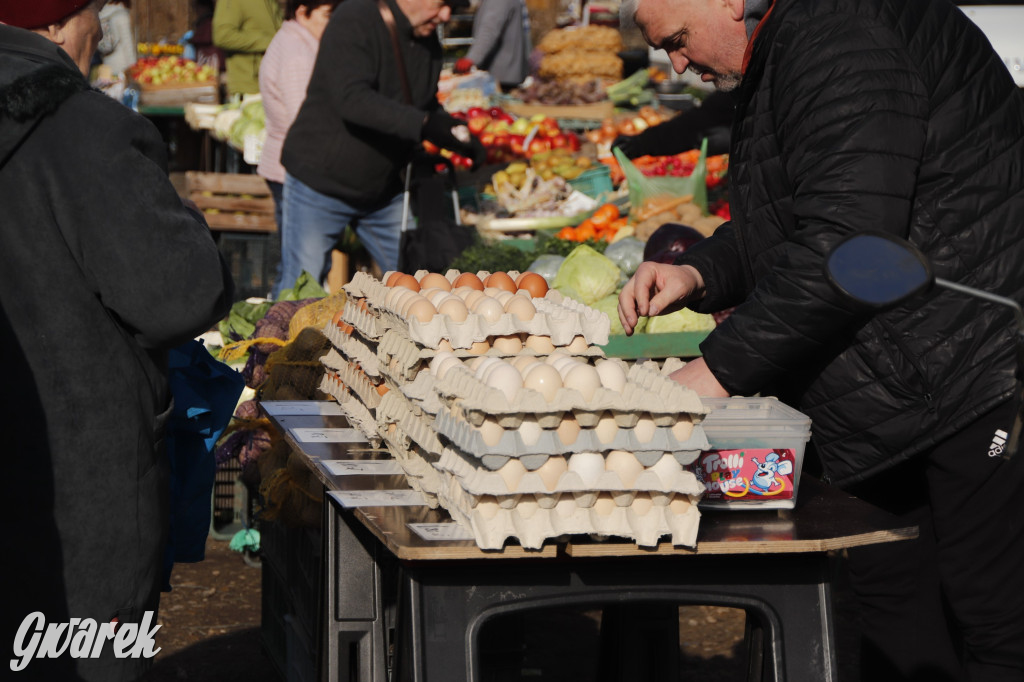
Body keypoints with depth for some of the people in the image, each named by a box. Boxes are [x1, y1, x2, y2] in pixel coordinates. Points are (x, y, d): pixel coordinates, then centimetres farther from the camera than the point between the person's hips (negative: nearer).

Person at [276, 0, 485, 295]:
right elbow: (352, 99, -34)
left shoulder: (427, 41, 2)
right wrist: (423, 124, -44)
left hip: (383, 190, 7)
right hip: (320, 181, -7)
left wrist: (454, 131, -8)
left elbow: (427, 104, 15)